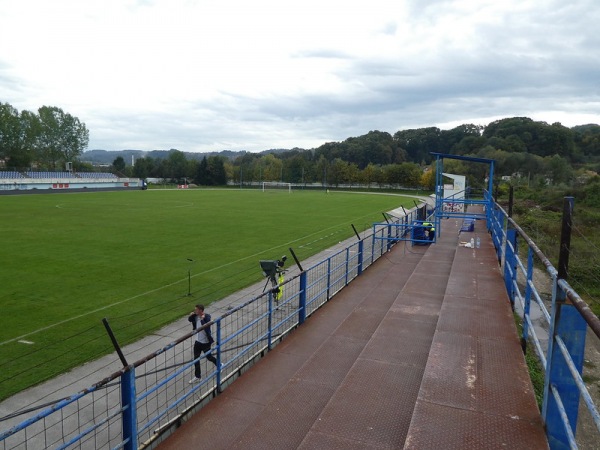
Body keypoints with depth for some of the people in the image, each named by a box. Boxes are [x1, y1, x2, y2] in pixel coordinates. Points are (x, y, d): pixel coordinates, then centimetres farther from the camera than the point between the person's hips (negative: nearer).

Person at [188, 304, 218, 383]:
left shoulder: (207, 317, -24)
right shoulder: (195, 316, -7)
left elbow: (206, 327, -34)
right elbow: (190, 319, 12)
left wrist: (202, 319, -36)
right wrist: (191, 315, -8)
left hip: (206, 342, -6)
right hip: (198, 341, 6)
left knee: (209, 357, 13)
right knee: (196, 359, 10)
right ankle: (197, 376, 24)